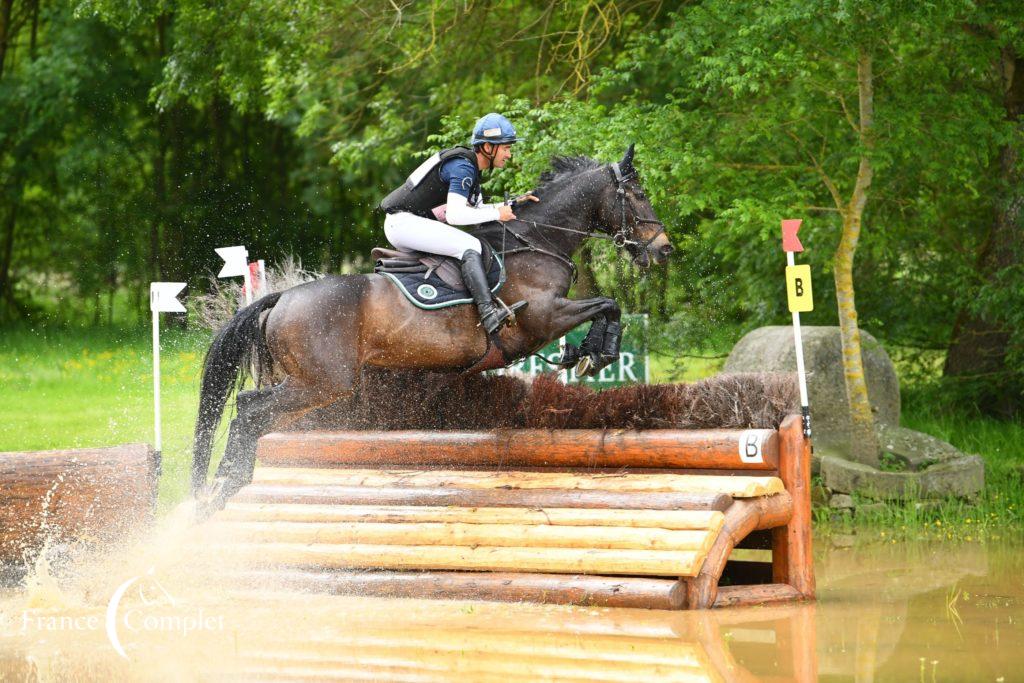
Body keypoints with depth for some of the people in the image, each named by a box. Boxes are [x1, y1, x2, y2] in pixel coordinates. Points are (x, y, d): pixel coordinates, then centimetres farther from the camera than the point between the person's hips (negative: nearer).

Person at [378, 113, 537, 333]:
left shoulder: (470, 166, 15)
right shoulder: (463, 167, -16)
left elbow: (477, 209, 23)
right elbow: (454, 215, -25)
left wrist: (513, 204, 13)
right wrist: (498, 214, -17)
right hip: (403, 222, -11)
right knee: (469, 246, -23)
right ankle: (489, 312, -38)